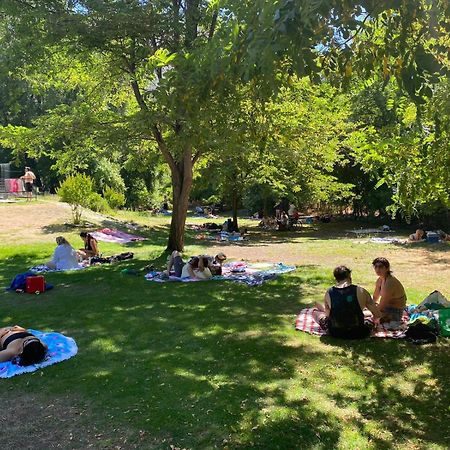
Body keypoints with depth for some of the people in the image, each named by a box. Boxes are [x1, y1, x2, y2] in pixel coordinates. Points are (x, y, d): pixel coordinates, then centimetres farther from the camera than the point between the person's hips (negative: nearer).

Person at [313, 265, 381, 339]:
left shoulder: (328, 293, -7)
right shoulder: (360, 291, -11)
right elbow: (377, 315, -4)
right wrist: (372, 320, 20)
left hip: (335, 333, 1)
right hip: (358, 334, -1)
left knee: (315, 312, 26)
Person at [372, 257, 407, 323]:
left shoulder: (390, 282, -25)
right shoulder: (379, 280, 2)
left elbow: (382, 305, -24)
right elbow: (375, 298, 15)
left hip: (395, 313, -9)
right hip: (387, 308, 9)